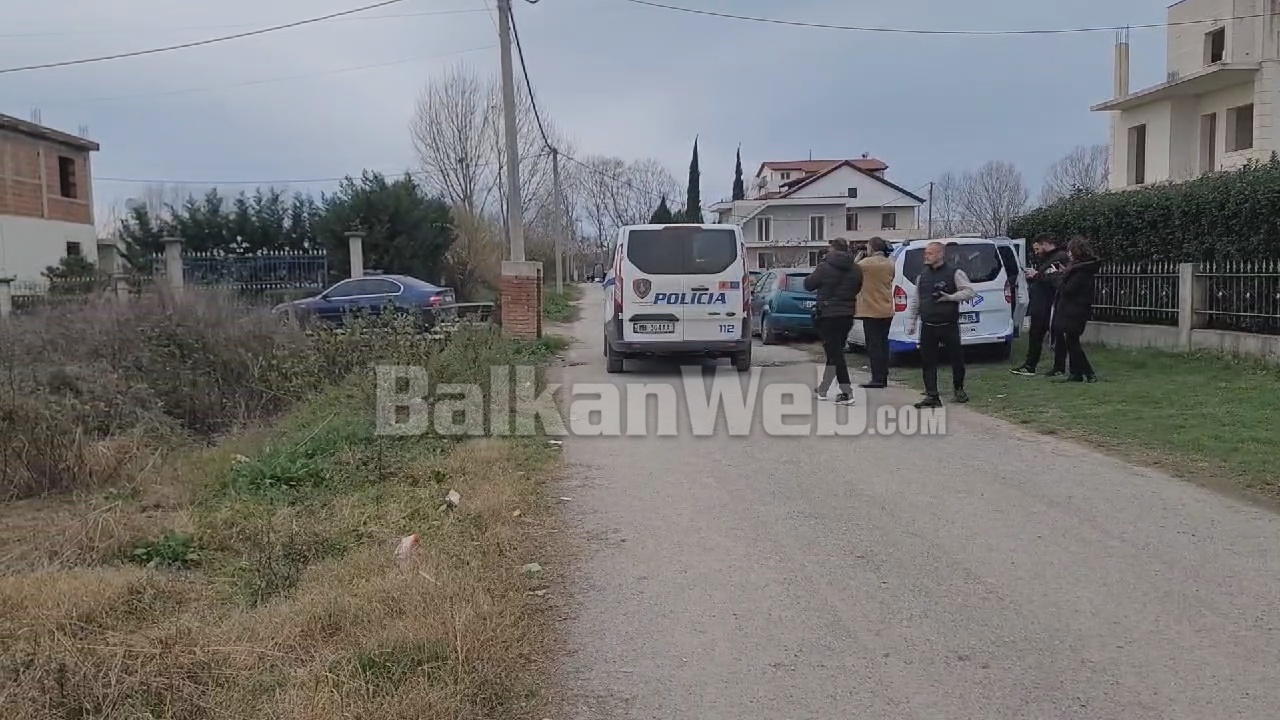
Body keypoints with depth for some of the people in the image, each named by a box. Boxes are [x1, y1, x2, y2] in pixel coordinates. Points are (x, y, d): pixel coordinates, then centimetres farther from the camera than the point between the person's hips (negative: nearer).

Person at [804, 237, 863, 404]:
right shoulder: (855, 269, 6)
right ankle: (823, 389, 27)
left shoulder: (825, 267, -11)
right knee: (834, 351, 16)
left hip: (828, 315, -6)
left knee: (834, 353, -5)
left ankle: (847, 392, -13)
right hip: (847, 315, 6)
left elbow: (808, 285, -3)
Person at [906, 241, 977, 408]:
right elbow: (915, 300, 16)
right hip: (927, 327, 4)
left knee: (957, 358, 6)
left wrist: (951, 297, -17)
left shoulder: (954, 272, -2)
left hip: (949, 325, -4)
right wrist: (911, 321, 10)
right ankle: (932, 396, 3)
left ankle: (959, 389, 27)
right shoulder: (922, 276, 13)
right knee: (928, 362, 0)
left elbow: (970, 292, -6)